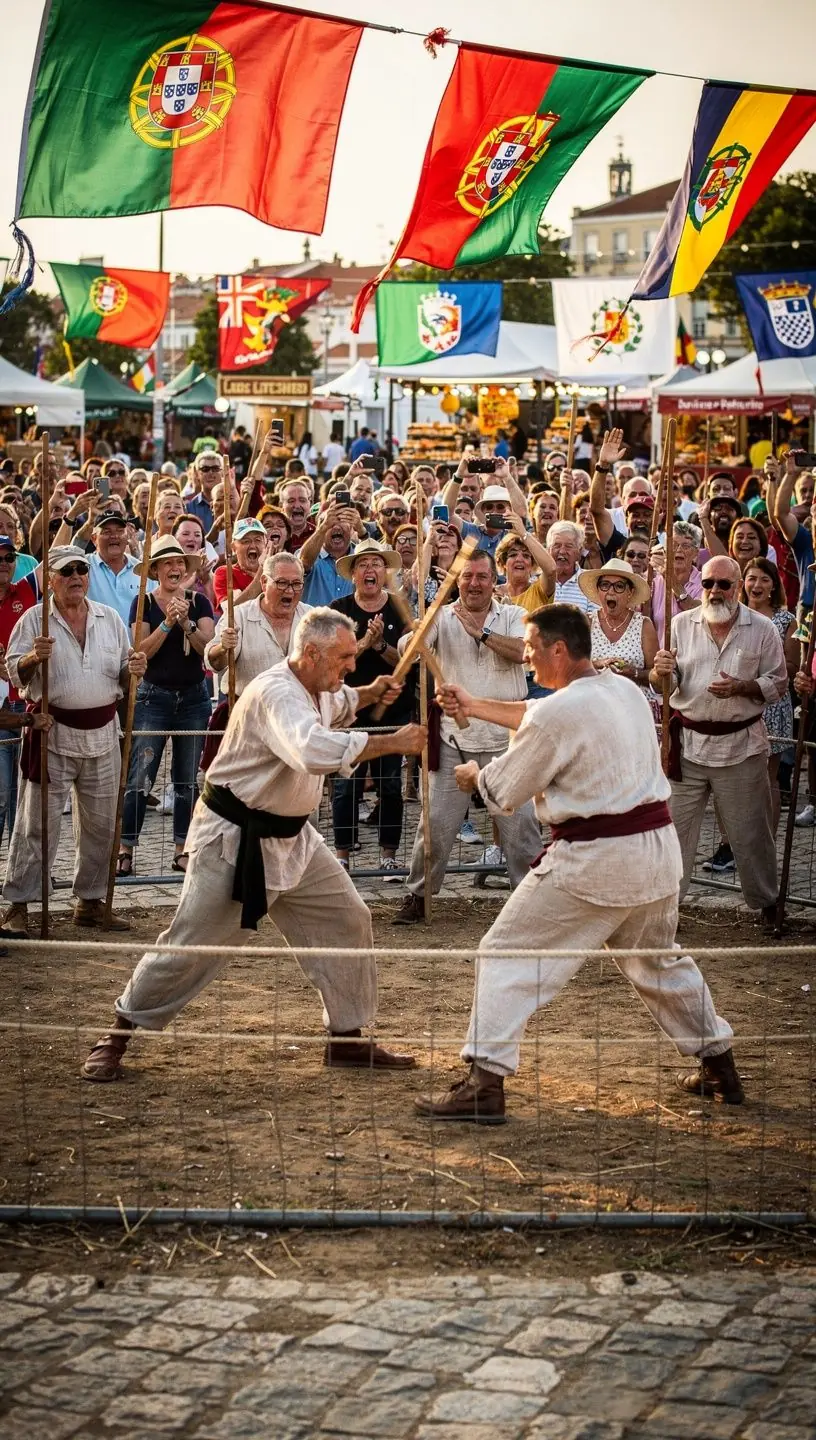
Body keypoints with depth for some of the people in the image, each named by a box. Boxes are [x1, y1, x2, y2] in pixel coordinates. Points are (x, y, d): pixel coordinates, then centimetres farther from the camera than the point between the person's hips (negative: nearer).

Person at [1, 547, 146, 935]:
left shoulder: (109, 618, 10)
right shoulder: (34, 619, -2)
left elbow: (123, 677, 14)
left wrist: (133, 670, -8)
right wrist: (33, 658, -23)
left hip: (102, 734, 4)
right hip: (53, 735, -4)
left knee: (100, 823, 10)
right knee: (38, 823, -4)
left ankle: (90, 901, 23)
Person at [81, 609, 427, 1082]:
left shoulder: (313, 688, 4)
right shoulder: (275, 693, -27)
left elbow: (330, 709, 31)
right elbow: (314, 750, -46)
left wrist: (367, 695, 11)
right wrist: (392, 744, -40)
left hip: (290, 837, 9)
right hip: (235, 839, -9)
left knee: (347, 922, 6)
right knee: (193, 945, -3)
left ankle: (348, 1038, 19)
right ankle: (118, 1037, 14)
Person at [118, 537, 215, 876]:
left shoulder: (199, 603, 5)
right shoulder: (145, 603, 0)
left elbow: (208, 647, -7)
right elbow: (142, 651, -10)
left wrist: (186, 623, -22)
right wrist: (167, 624, -21)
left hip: (194, 697, 3)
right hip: (153, 696, -3)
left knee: (188, 779, 6)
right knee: (139, 777, -7)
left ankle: (182, 849, 12)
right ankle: (125, 849, -4)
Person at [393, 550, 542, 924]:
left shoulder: (513, 616, 4)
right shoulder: (442, 618, 4)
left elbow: (523, 651, -15)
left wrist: (481, 632, -17)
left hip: (505, 739, 0)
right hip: (454, 737, 0)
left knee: (519, 822, 4)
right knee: (436, 822, 3)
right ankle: (417, 896, 13)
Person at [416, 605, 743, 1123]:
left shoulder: (561, 712, -15)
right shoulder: (626, 690, 9)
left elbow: (503, 792, -3)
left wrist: (474, 774, 19)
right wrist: (475, 706, 27)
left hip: (594, 859, -8)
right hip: (658, 845, 8)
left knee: (509, 957, 0)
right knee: (660, 961, 28)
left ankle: (485, 1083, -6)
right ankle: (719, 1066, 37)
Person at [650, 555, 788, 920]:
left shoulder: (762, 629, -1)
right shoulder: (682, 624, 3)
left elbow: (778, 684, 1)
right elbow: (663, 685, 3)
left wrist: (741, 688, -16)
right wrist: (660, 672, -21)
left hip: (741, 745, -1)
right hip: (687, 742, 1)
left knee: (749, 831, 9)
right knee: (674, 824, 4)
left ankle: (766, 901, 25)